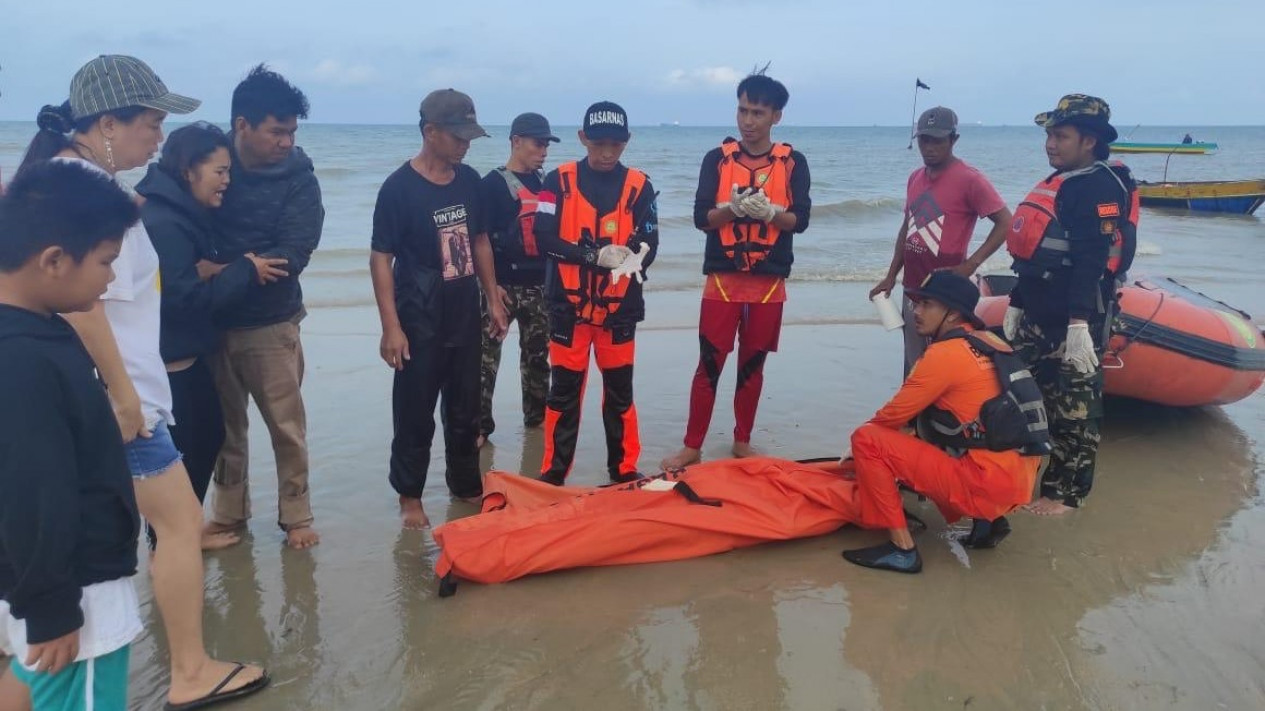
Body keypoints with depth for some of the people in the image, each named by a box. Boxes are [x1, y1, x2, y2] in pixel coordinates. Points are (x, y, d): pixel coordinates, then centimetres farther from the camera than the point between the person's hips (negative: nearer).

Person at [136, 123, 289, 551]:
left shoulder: (184, 212, 9)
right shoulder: (161, 222, -22)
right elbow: (184, 296, -24)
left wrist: (216, 270, -4)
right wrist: (245, 272, -16)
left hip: (186, 353, 10)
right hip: (163, 361, -10)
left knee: (209, 433, 18)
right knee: (172, 453, 2)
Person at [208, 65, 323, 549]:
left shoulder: (298, 178, -9)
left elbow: (294, 253, -17)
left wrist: (221, 272, -24)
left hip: (270, 322, -2)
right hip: (211, 320, 2)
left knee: (287, 425, 6)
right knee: (224, 423, 14)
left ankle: (296, 516, 21)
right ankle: (228, 513, 31)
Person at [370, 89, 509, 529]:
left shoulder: (469, 180, 4)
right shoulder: (399, 187, -13)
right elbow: (380, 258, -12)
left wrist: (493, 300, 12)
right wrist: (391, 327, -16)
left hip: (464, 315, 6)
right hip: (419, 320, -5)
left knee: (465, 408, 15)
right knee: (415, 412, 4)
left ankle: (467, 486, 31)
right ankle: (409, 496, 20)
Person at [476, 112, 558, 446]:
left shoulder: (546, 181, 11)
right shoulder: (493, 183, -5)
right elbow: (479, 238, -8)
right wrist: (491, 284, -14)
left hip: (540, 285, 5)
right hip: (504, 285, -5)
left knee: (537, 353, 14)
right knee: (487, 354, -5)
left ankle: (537, 416, 27)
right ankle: (480, 424, 2)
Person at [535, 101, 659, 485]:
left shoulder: (639, 186, 1)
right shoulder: (559, 181, -2)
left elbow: (650, 244, -2)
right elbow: (544, 238, -10)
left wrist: (632, 260, -25)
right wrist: (596, 255, -21)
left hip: (619, 307, 1)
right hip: (569, 305, -1)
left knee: (620, 391, 10)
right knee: (564, 390, 6)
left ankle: (625, 469, 24)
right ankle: (553, 473, 18)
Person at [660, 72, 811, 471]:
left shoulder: (793, 162, 2)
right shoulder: (717, 159, 1)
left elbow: (800, 220, -4)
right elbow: (701, 217, -5)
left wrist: (769, 211, -22)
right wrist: (733, 208, -23)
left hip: (769, 281, 1)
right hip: (723, 279, -1)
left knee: (752, 365, 10)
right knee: (709, 364, 0)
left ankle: (742, 442, 23)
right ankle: (692, 447, 8)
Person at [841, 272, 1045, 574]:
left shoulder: (944, 354, -12)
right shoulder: (990, 343, 13)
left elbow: (894, 416, -5)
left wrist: (861, 444, 15)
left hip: (988, 481, -9)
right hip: (1019, 476, 9)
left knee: (868, 440, -10)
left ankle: (902, 549, -8)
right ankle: (987, 518, 18)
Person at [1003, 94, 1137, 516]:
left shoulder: (1100, 186, -13)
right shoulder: (1057, 182, 17)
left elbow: (1092, 262, -22)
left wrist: (1080, 324, -28)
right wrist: (1016, 306, 21)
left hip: (1074, 320, -10)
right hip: (1038, 316, 10)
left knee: (1073, 408, 0)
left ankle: (1066, 492, 9)